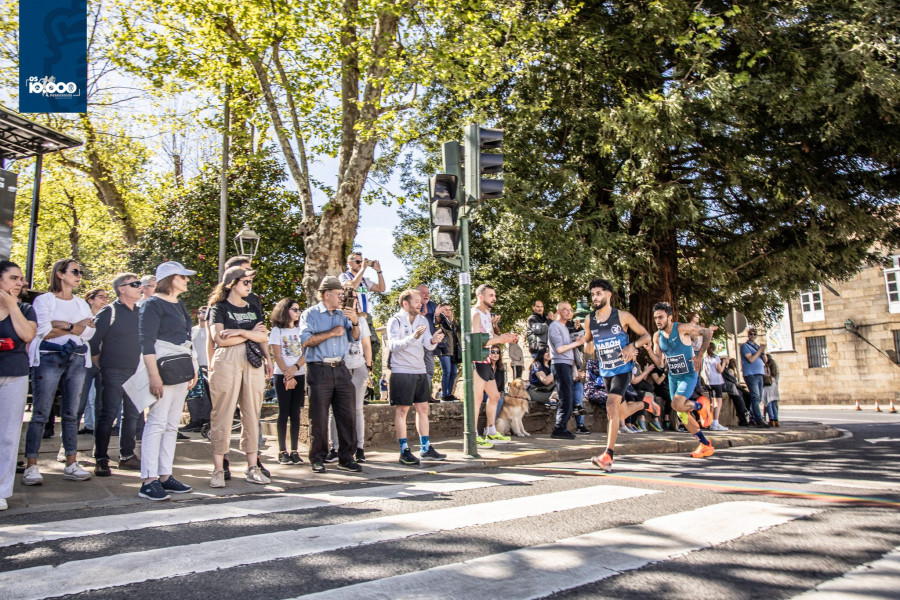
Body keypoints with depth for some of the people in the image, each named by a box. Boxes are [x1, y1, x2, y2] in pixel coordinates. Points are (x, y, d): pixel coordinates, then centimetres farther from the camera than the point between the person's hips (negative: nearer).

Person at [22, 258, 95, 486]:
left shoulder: (82, 303, 18)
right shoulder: (44, 300, 3)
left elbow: (89, 332, 4)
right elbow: (42, 331, -9)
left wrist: (61, 324, -7)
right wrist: (74, 327, -2)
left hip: (77, 360, 5)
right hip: (49, 358, -4)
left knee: (71, 414, 5)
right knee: (40, 414, -5)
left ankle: (71, 464, 7)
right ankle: (31, 467, 0)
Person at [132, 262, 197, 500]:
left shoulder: (180, 306, 19)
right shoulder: (153, 304, -7)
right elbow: (146, 341, -14)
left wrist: (192, 369, 18)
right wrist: (154, 375, -22)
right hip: (162, 368, -9)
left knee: (172, 425, 8)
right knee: (157, 422, -10)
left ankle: (165, 475, 13)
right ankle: (149, 481, -7)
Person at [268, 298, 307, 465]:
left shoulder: (300, 330, 13)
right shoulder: (277, 330, 3)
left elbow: (305, 353, 4)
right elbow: (277, 355, -4)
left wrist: (295, 368, -13)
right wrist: (287, 376, -14)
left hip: (299, 375, 3)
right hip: (282, 376, -3)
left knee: (295, 413, 2)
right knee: (284, 413, -2)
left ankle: (294, 451, 3)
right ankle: (282, 451, 1)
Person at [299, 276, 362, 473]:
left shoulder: (342, 315, 17)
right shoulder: (310, 314, 2)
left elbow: (355, 337, 11)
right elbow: (306, 340, -11)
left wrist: (355, 322, -7)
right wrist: (331, 333, -9)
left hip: (341, 369, 5)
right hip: (319, 370, -5)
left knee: (347, 415, 3)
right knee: (319, 417, 0)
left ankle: (346, 458, 10)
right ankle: (317, 459, 11)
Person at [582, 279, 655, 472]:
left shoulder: (623, 316, -9)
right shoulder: (590, 320, 2)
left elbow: (646, 336, -1)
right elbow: (586, 344, 16)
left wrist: (633, 345, -21)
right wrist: (588, 346, -9)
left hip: (623, 369, -5)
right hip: (605, 371, 6)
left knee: (611, 406, -23)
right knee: (621, 413, 16)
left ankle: (608, 456, -22)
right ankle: (646, 402, 48)